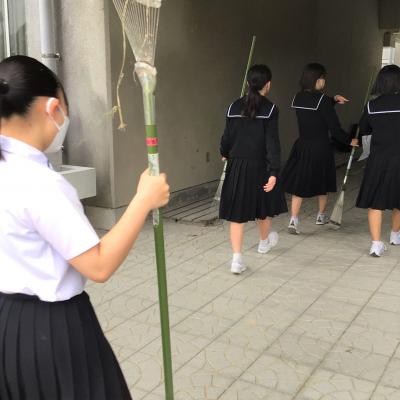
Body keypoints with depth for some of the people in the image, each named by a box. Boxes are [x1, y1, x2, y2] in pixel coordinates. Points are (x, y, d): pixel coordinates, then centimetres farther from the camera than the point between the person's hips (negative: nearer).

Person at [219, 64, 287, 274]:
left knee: (237, 212, 4)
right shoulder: (270, 109, -10)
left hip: (237, 165, 3)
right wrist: (274, 172, -16)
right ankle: (264, 241, 45)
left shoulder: (234, 107, 1)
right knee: (263, 205, 21)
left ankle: (237, 259, -3)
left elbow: (227, 135, 8)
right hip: (259, 165, -2)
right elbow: (272, 142, -16)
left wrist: (225, 153, 29)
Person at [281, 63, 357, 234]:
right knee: (323, 183, 17)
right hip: (320, 148, -4)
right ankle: (321, 216, 34)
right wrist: (350, 140, 1)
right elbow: (334, 128, -14)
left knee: (299, 184, 8)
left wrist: (333, 99, 16)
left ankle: (294, 219, -4)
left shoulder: (298, 98, 3)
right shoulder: (323, 99, -16)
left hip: (301, 147, 4)